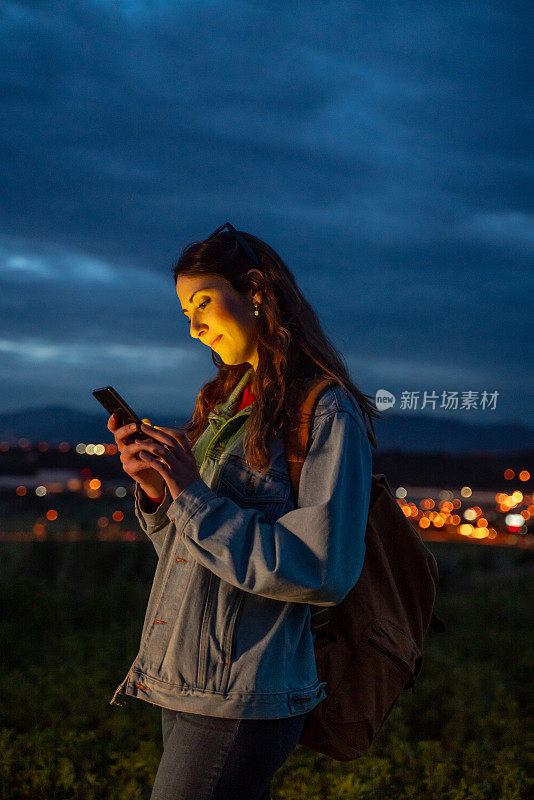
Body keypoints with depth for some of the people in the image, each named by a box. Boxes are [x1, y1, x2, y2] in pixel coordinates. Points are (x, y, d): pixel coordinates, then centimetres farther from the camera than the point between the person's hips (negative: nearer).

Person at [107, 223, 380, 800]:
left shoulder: (327, 413, -10)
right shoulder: (226, 404, 14)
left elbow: (323, 573, -19)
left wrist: (193, 497, -17)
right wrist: (156, 491, -4)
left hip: (241, 703, -7)